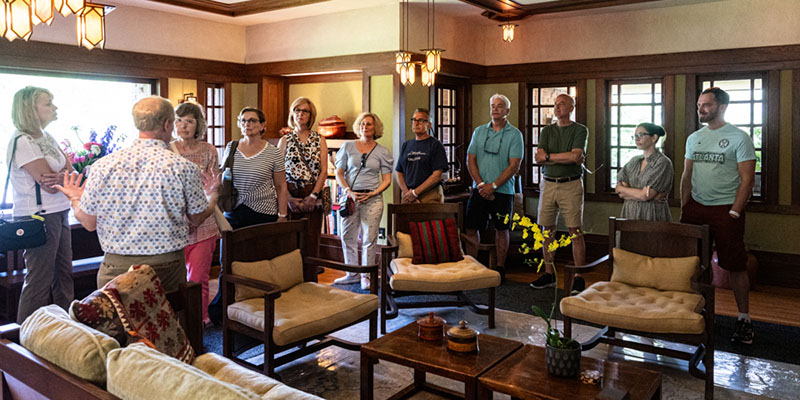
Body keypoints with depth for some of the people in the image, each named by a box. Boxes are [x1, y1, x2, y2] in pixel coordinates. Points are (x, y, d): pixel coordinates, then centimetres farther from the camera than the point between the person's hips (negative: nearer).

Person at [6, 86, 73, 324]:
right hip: (38, 217, -9)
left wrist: (60, 175, -16)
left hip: (59, 214, 9)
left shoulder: (46, 138, 13)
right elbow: (50, 186, -19)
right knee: (39, 280, -2)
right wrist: (66, 176, 0)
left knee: (63, 273, 13)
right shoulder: (22, 141, -14)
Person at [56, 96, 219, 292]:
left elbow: (89, 222, 4)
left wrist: (75, 198, 25)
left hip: (116, 268, 1)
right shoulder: (184, 168, -9)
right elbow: (197, 219, 2)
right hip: (168, 267, -1)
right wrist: (212, 193, 22)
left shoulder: (103, 166, -4)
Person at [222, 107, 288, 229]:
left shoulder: (273, 153, -4)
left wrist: (282, 216, -4)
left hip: (264, 214, -3)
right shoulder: (231, 147, 6)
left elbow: (281, 187, -1)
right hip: (233, 213, 3)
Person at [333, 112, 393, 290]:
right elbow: (339, 173, 6)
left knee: (369, 239, 0)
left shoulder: (382, 152, 6)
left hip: (372, 199, -1)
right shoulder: (348, 147, 8)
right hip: (350, 197, 2)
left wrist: (373, 193, -11)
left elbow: (387, 180, 4)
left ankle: (366, 276, 12)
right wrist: (349, 192, -8)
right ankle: (352, 274, 20)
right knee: (348, 236, 6)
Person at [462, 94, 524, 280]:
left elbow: (514, 166, -9)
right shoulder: (479, 131, 9)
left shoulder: (514, 134, -2)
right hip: (479, 189, 3)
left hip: (503, 190, -3)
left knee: (501, 229, 7)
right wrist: (480, 184, -8)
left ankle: (500, 268, 19)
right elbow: (470, 160, 6)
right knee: (471, 228, 1)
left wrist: (493, 185, -15)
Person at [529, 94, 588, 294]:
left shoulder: (580, 130, 2)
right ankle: (548, 274, 15)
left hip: (570, 185, -4)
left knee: (575, 232, -4)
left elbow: (575, 156, -14)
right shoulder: (547, 131, 13)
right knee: (547, 230, 6)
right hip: (548, 184, 4)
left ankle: (579, 278, 1)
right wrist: (566, 157, -11)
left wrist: (548, 156, -8)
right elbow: (538, 158, 0)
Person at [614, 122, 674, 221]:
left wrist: (621, 189, -2)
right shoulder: (634, 161, 7)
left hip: (652, 216, -5)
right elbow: (620, 193, -1)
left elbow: (645, 195, -16)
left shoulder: (663, 162, -10)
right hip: (630, 213, 5)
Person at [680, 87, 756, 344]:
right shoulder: (694, 138, 13)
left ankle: (744, 318, 12)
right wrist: (684, 208, 9)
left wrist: (734, 212, -14)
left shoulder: (739, 138, -4)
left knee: (735, 265, 1)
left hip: (726, 209, -5)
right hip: (696, 207, 5)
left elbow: (747, 179, -8)